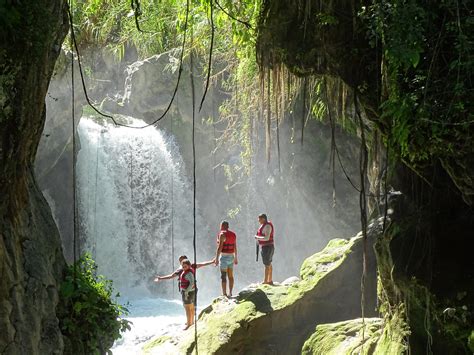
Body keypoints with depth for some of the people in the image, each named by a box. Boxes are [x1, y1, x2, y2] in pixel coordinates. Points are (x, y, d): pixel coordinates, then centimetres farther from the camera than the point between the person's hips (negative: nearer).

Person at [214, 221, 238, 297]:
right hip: (231, 256, 7)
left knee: (223, 276, -4)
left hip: (224, 256, -7)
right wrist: (235, 258, 20)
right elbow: (235, 247, 13)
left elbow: (219, 247, -17)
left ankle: (224, 294, -6)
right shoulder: (233, 234, 10)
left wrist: (217, 258, -16)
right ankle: (230, 293, 17)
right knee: (230, 276, 13)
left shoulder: (222, 234, -13)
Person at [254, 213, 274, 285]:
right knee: (269, 264, 15)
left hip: (267, 247, -11)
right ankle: (270, 281, 21)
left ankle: (265, 281, -5)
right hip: (266, 247, 11)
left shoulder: (267, 226, -19)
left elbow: (266, 238, -27)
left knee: (267, 265, -7)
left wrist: (257, 237, -15)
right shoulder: (264, 225, 13)